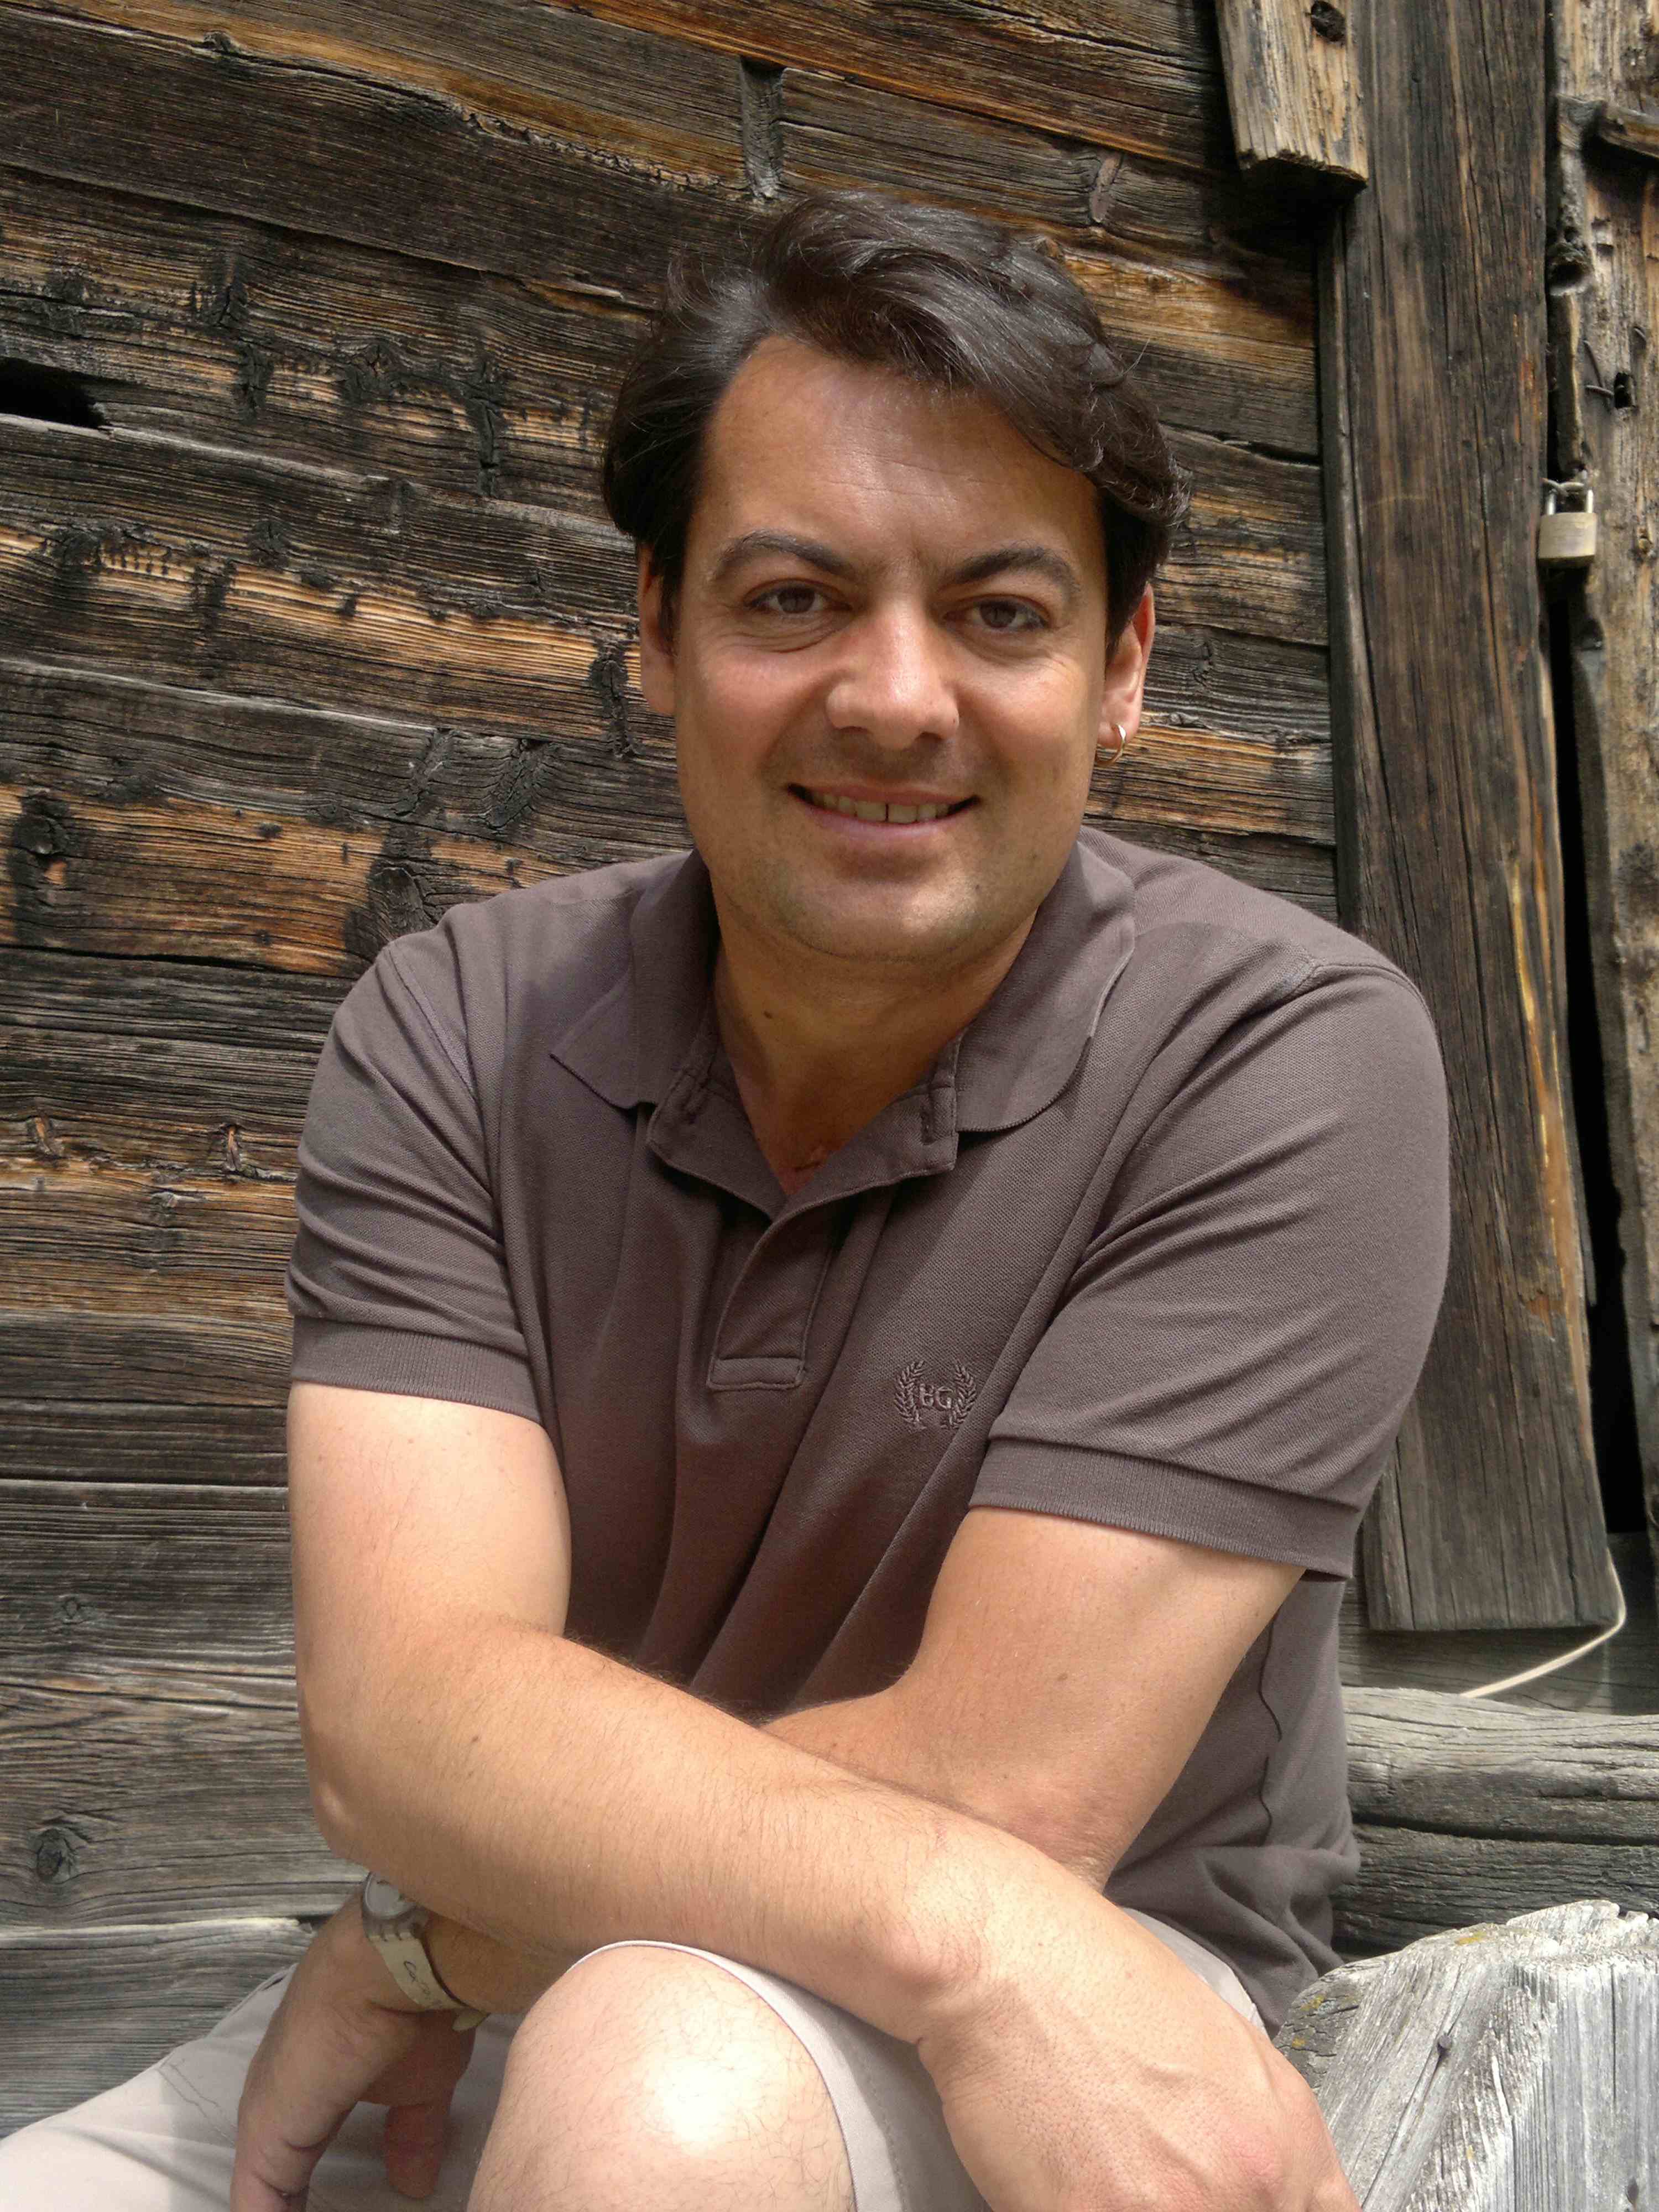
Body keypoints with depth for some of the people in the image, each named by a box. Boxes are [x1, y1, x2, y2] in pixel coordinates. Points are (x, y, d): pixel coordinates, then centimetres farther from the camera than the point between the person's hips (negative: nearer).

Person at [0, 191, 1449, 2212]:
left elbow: (998, 1781, -20)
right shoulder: (449, 1038, -6)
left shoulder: (1288, 1058, -16)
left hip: (1087, 2010, -2)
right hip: (510, 2010, 3)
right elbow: (399, 1712, -17)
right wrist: (949, 1916, -32)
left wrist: (420, 1935, -11)